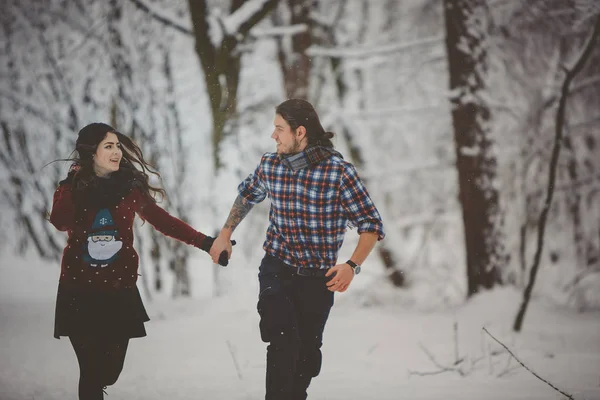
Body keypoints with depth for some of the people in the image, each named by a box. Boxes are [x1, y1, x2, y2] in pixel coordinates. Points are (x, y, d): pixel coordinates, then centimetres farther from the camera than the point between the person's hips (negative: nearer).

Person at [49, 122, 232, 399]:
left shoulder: (129, 186, 2)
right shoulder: (72, 187, -3)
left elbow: (161, 220, 3)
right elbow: (60, 223, -21)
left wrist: (204, 242, -3)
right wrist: (74, 184, -20)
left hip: (119, 289, 2)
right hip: (79, 290, -2)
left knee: (111, 369, 7)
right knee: (91, 369, -9)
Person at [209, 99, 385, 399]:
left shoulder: (339, 172, -16)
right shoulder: (270, 165, -4)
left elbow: (371, 225, -12)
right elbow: (247, 195, 20)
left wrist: (352, 265, -24)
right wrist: (225, 233, 14)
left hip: (318, 279, -1)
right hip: (276, 270, 1)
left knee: (307, 352, 12)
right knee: (284, 341, -22)